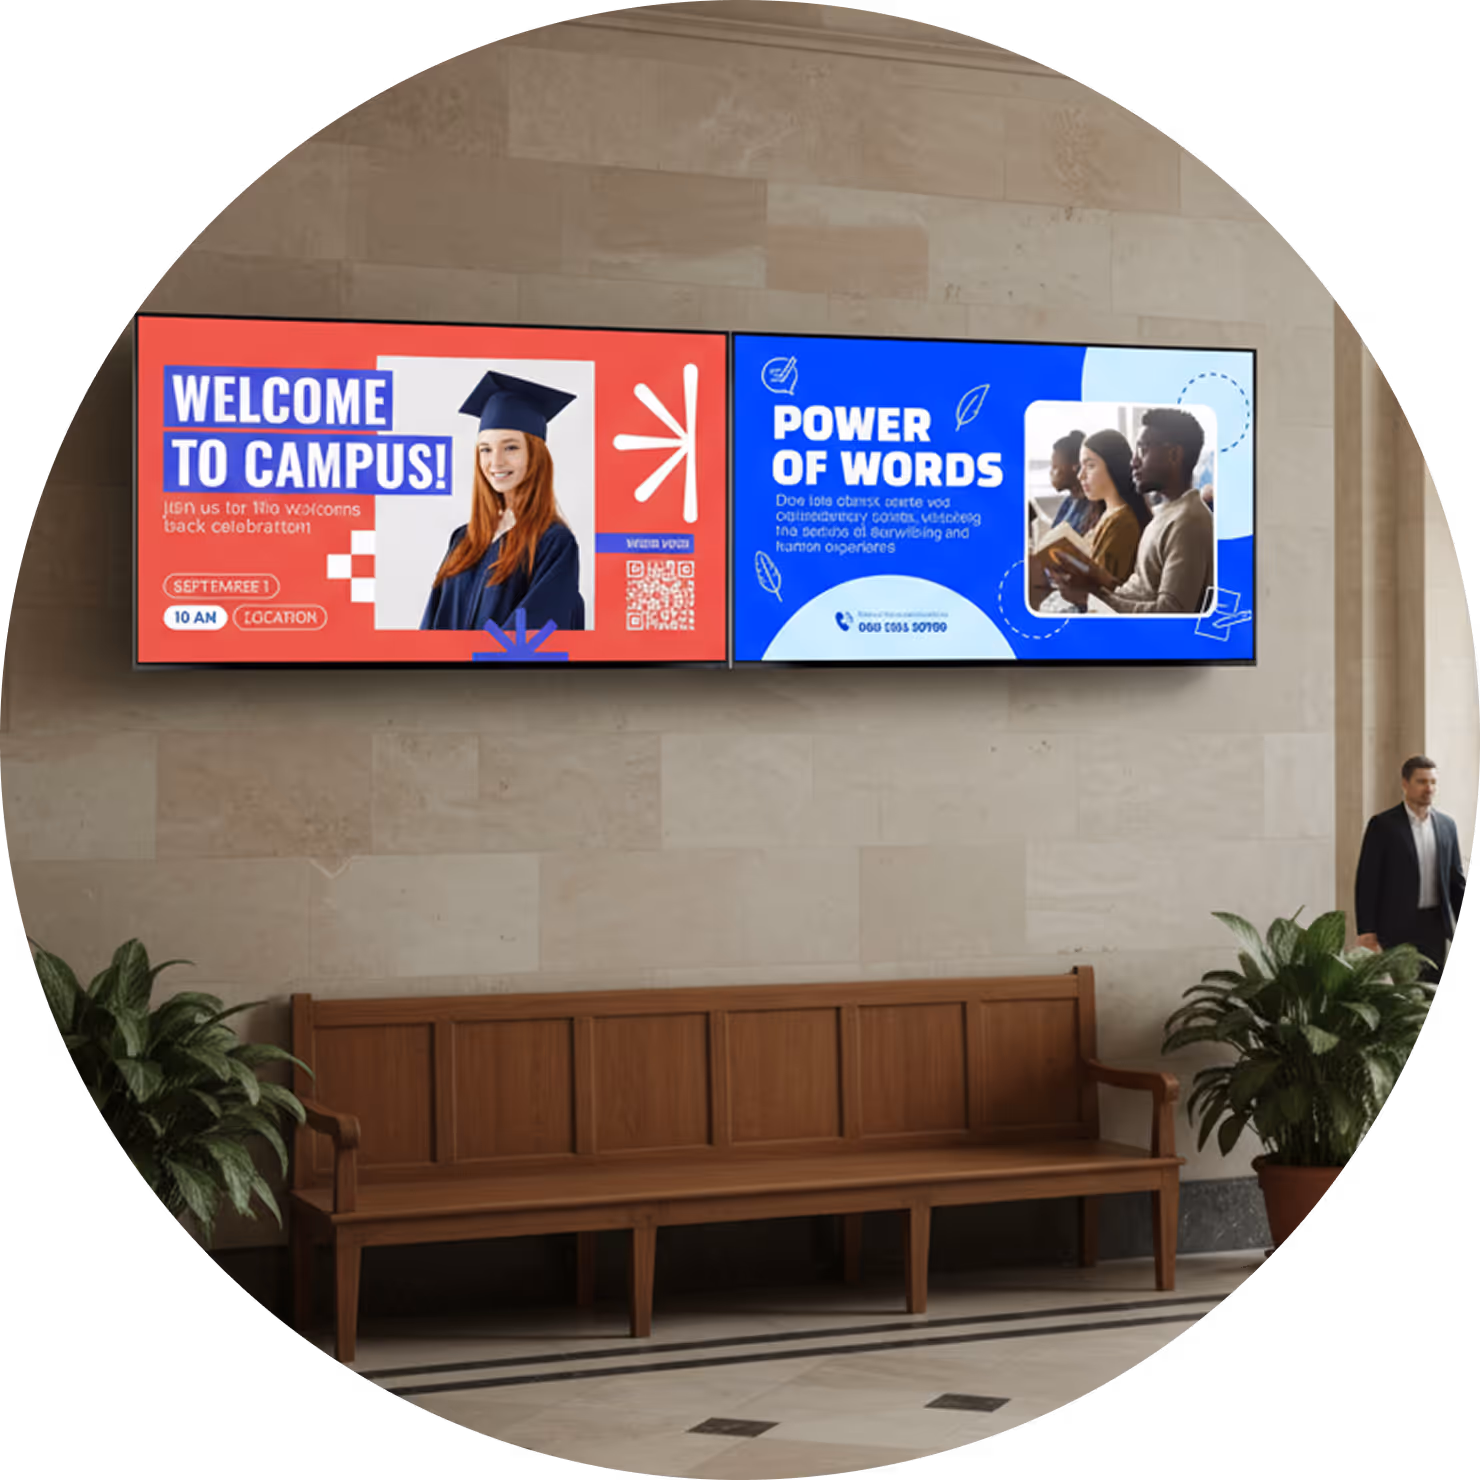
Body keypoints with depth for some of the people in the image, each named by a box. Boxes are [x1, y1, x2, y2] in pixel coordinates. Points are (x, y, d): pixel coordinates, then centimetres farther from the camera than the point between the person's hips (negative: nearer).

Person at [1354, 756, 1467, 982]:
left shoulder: (1446, 825, 10)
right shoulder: (1382, 825, -4)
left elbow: (1455, 879, 15)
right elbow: (1367, 881, -5)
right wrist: (1366, 933, -10)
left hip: (1435, 927, 4)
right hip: (1397, 928, -4)